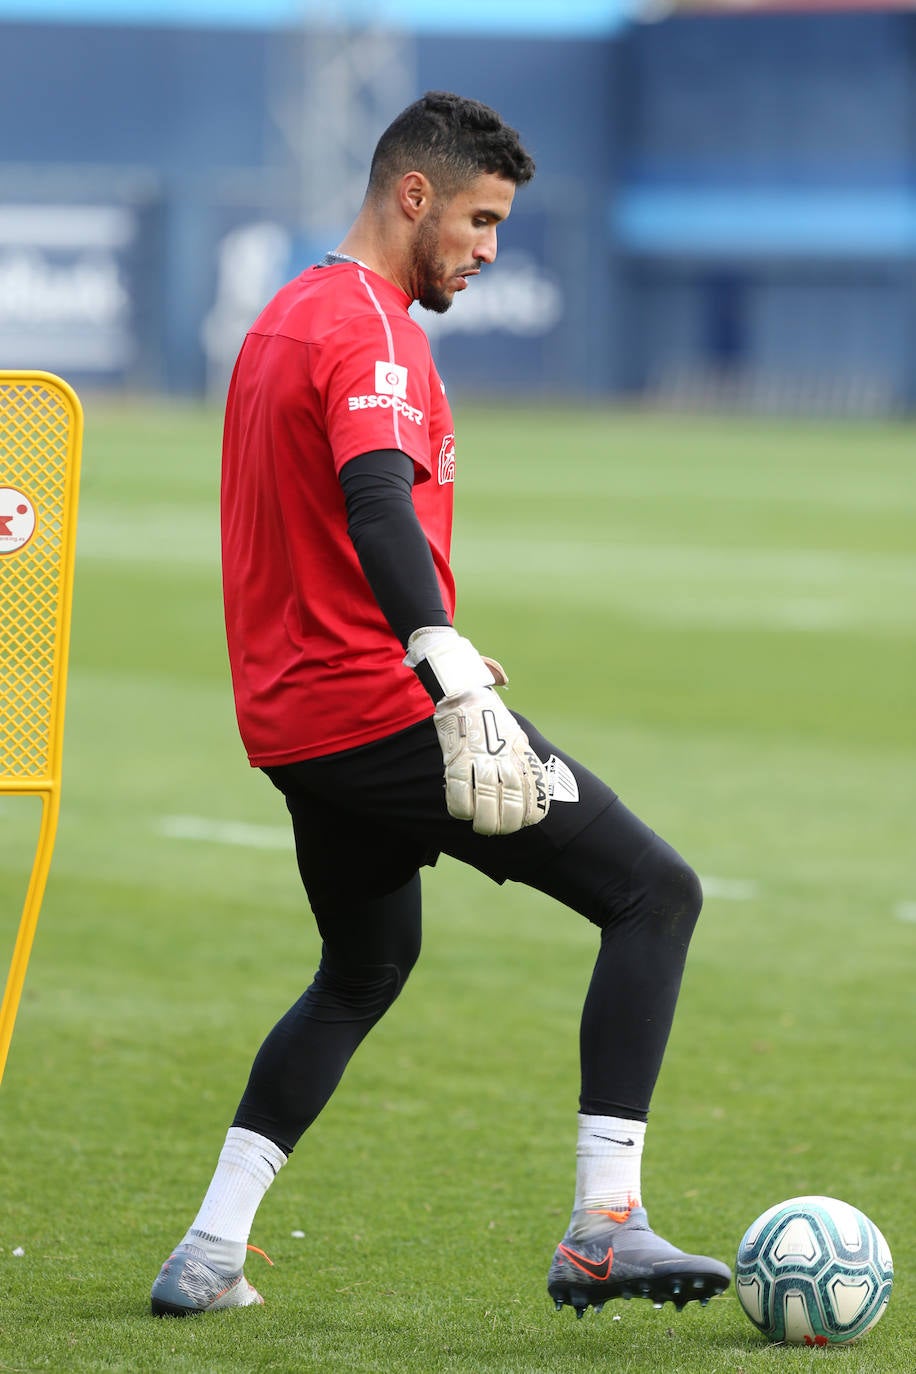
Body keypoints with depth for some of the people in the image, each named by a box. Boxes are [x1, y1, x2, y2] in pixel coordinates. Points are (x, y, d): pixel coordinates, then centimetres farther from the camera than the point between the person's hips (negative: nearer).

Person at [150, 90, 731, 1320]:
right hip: (383, 708, -10)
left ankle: (208, 1257, 21)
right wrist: (456, 679, -43)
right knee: (656, 891, -7)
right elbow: (378, 510, -31)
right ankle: (603, 1229, -15)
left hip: (295, 729, 10)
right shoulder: (368, 329, -14)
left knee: (366, 968, 27)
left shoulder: (281, 322, 17)